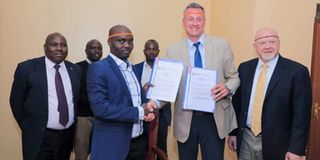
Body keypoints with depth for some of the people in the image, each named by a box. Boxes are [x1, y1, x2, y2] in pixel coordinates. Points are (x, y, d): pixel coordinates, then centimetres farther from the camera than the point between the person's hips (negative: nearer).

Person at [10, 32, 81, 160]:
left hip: (67, 135, 4)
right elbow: (16, 101, -2)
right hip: (39, 138, -3)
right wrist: (28, 127, 1)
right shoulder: (27, 68, -8)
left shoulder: (75, 70, 4)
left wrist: (74, 126, 9)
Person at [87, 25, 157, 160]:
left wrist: (148, 109, -6)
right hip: (113, 145, -6)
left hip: (140, 141, 7)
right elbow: (99, 107, -21)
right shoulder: (98, 68, -12)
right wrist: (139, 112, -17)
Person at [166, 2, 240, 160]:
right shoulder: (173, 50, 1)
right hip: (185, 120, 1)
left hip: (215, 119, 0)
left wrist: (227, 88, -16)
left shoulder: (221, 45, 1)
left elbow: (234, 77, 6)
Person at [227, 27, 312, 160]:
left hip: (276, 143, -3)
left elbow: (301, 114, -11)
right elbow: (237, 103, 8)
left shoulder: (297, 71, -10)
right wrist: (233, 132, 8)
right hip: (245, 139, 4)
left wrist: (296, 149, -13)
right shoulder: (245, 68, 3)